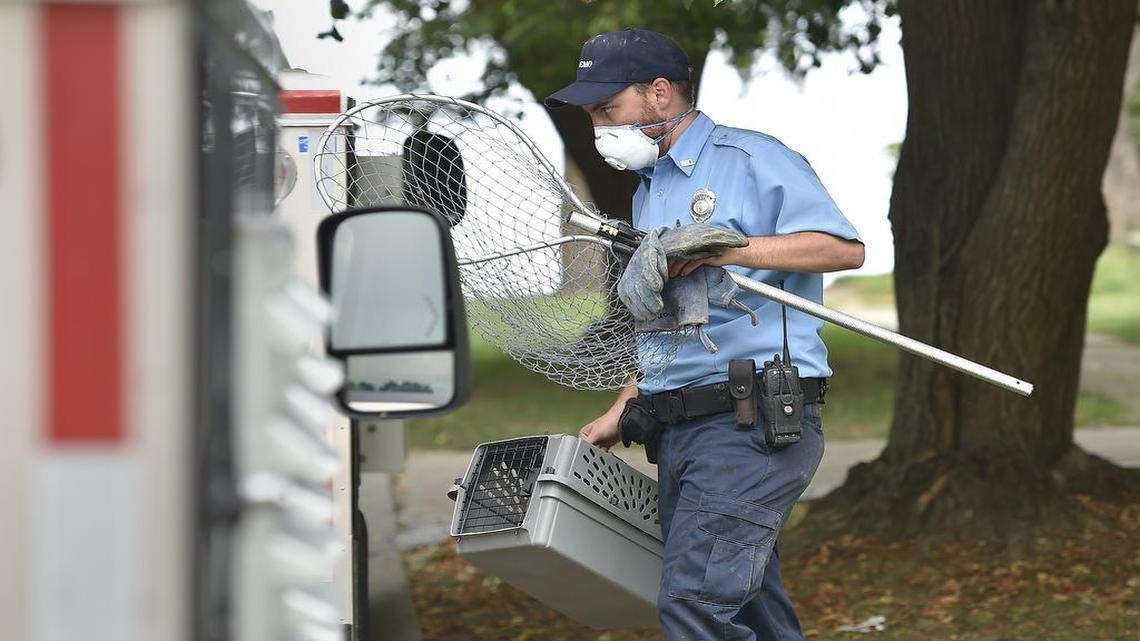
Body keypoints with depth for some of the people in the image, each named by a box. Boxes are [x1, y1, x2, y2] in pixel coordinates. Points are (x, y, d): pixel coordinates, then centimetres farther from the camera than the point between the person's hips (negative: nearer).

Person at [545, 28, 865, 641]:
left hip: (753, 423, -8)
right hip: (678, 430, 8)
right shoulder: (649, 194, 24)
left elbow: (845, 247, -13)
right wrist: (619, 413, 21)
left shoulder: (750, 158, -2)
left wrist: (728, 249, -19)